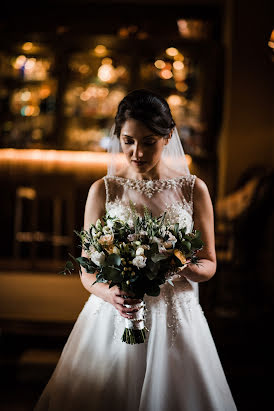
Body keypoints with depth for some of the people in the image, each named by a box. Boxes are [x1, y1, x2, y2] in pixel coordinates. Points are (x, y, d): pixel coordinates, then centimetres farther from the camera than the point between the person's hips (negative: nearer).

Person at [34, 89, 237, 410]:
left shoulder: (193, 190, 0)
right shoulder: (103, 190, 0)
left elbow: (209, 264, 6)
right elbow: (87, 270, 0)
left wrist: (185, 266, -16)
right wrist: (110, 294, -21)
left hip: (174, 321, 0)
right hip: (113, 320, 0)